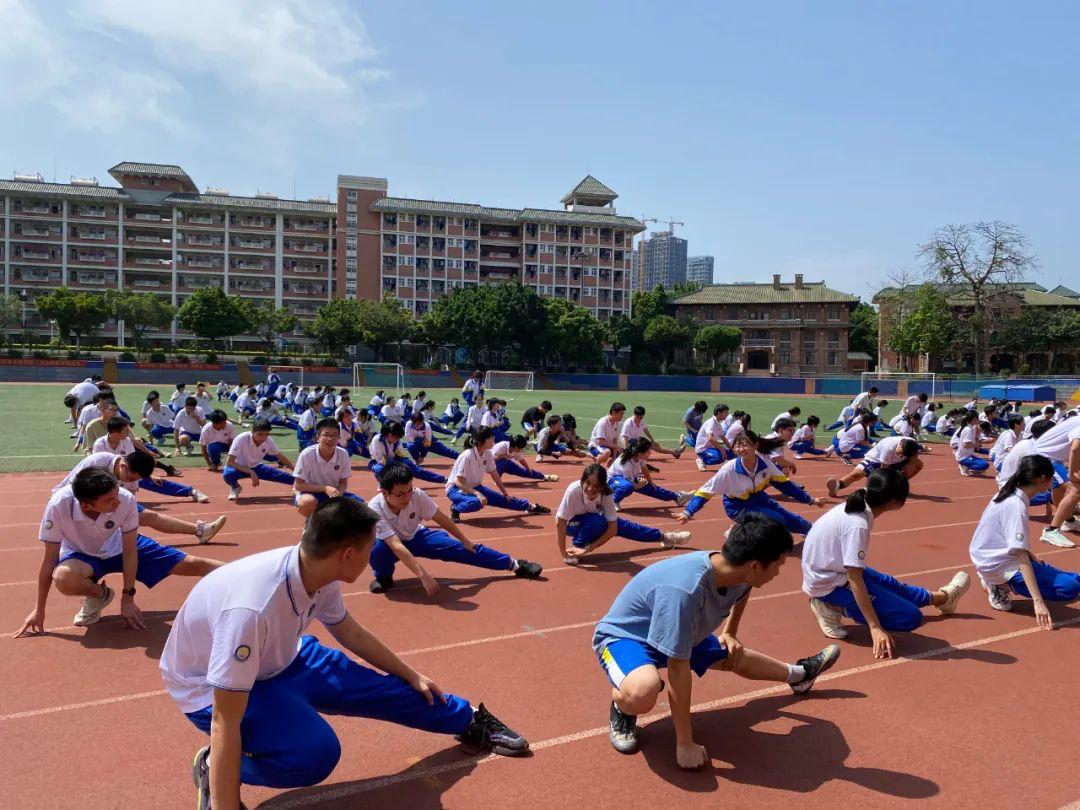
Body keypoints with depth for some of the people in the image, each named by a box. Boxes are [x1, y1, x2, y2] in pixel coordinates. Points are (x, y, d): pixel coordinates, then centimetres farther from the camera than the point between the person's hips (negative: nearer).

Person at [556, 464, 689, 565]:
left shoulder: (606, 494, -30)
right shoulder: (574, 490, -40)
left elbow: (612, 528, -27)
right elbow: (560, 522, -37)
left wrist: (588, 549, -33)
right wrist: (564, 554, -38)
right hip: (573, 523, -4)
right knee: (597, 522, -34)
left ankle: (664, 537, 27)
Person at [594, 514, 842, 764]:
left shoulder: (735, 574, -16)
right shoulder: (684, 591, -43)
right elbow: (678, 667, -37)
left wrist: (729, 633, 21)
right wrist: (685, 744, -30)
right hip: (624, 636, -7)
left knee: (739, 657, 20)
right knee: (642, 693, -39)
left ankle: (798, 674, 51)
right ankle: (621, 706, -3)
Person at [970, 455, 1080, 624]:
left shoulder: (1010, 494, 3)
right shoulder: (1016, 506, -24)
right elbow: (1021, 557, -28)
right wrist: (1038, 601, -30)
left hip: (991, 556, 10)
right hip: (997, 565, -10)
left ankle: (995, 581, 12)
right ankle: (1002, 586, -8)